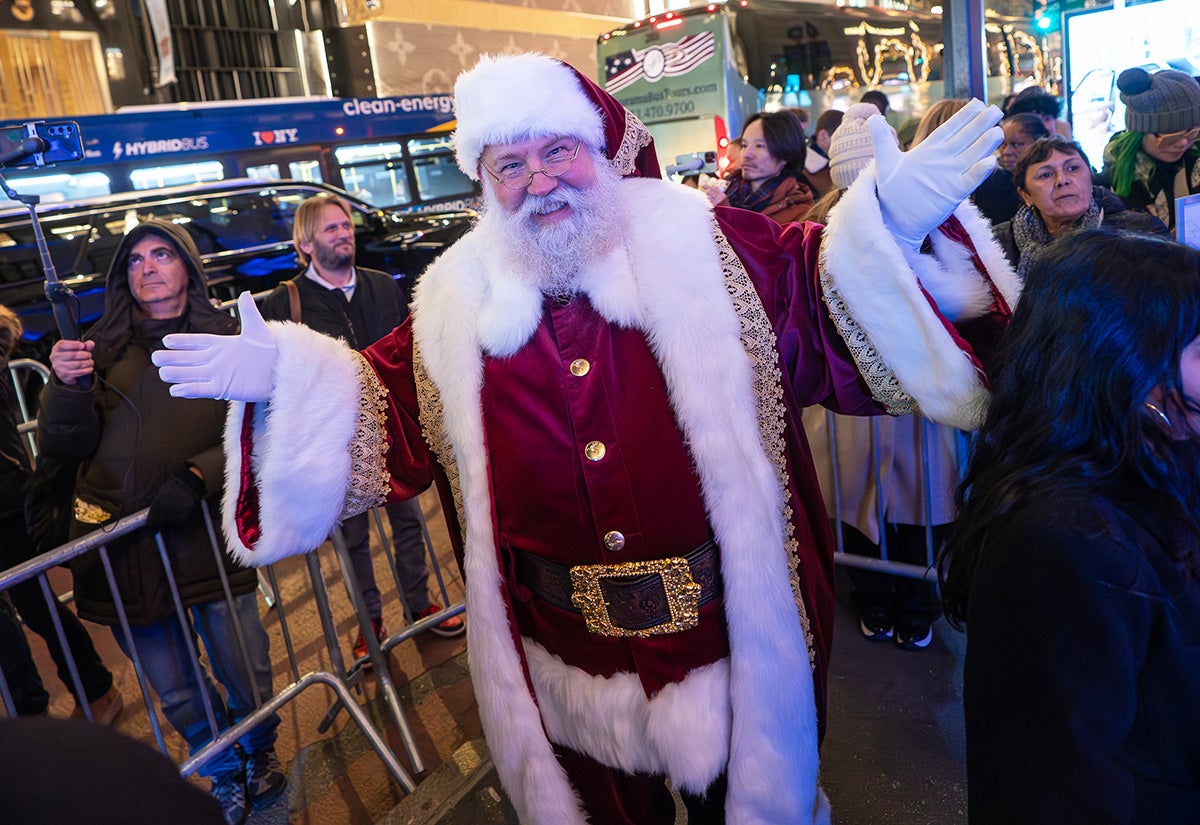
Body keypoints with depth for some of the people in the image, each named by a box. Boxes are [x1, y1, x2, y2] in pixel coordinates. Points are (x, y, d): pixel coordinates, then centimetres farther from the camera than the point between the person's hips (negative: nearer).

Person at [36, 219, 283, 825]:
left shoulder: (226, 338, 2)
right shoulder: (103, 347, 8)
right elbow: (66, 445, 2)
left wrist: (199, 476, -20)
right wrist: (66, 387, -17)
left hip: (206, 533, -2)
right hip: (120, 545, 2)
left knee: (244, 671, 5)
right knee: (177, 692, 13)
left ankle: (260, 753, 38)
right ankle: (225, 773, 40)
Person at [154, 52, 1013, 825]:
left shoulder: (702, 247, -7)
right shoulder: (458, 302, -1)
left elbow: (833, 312, -7)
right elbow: (386, 420, 6)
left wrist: (893, 216, -23)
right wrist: (283, 376, -3)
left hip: (731, 635, -1)